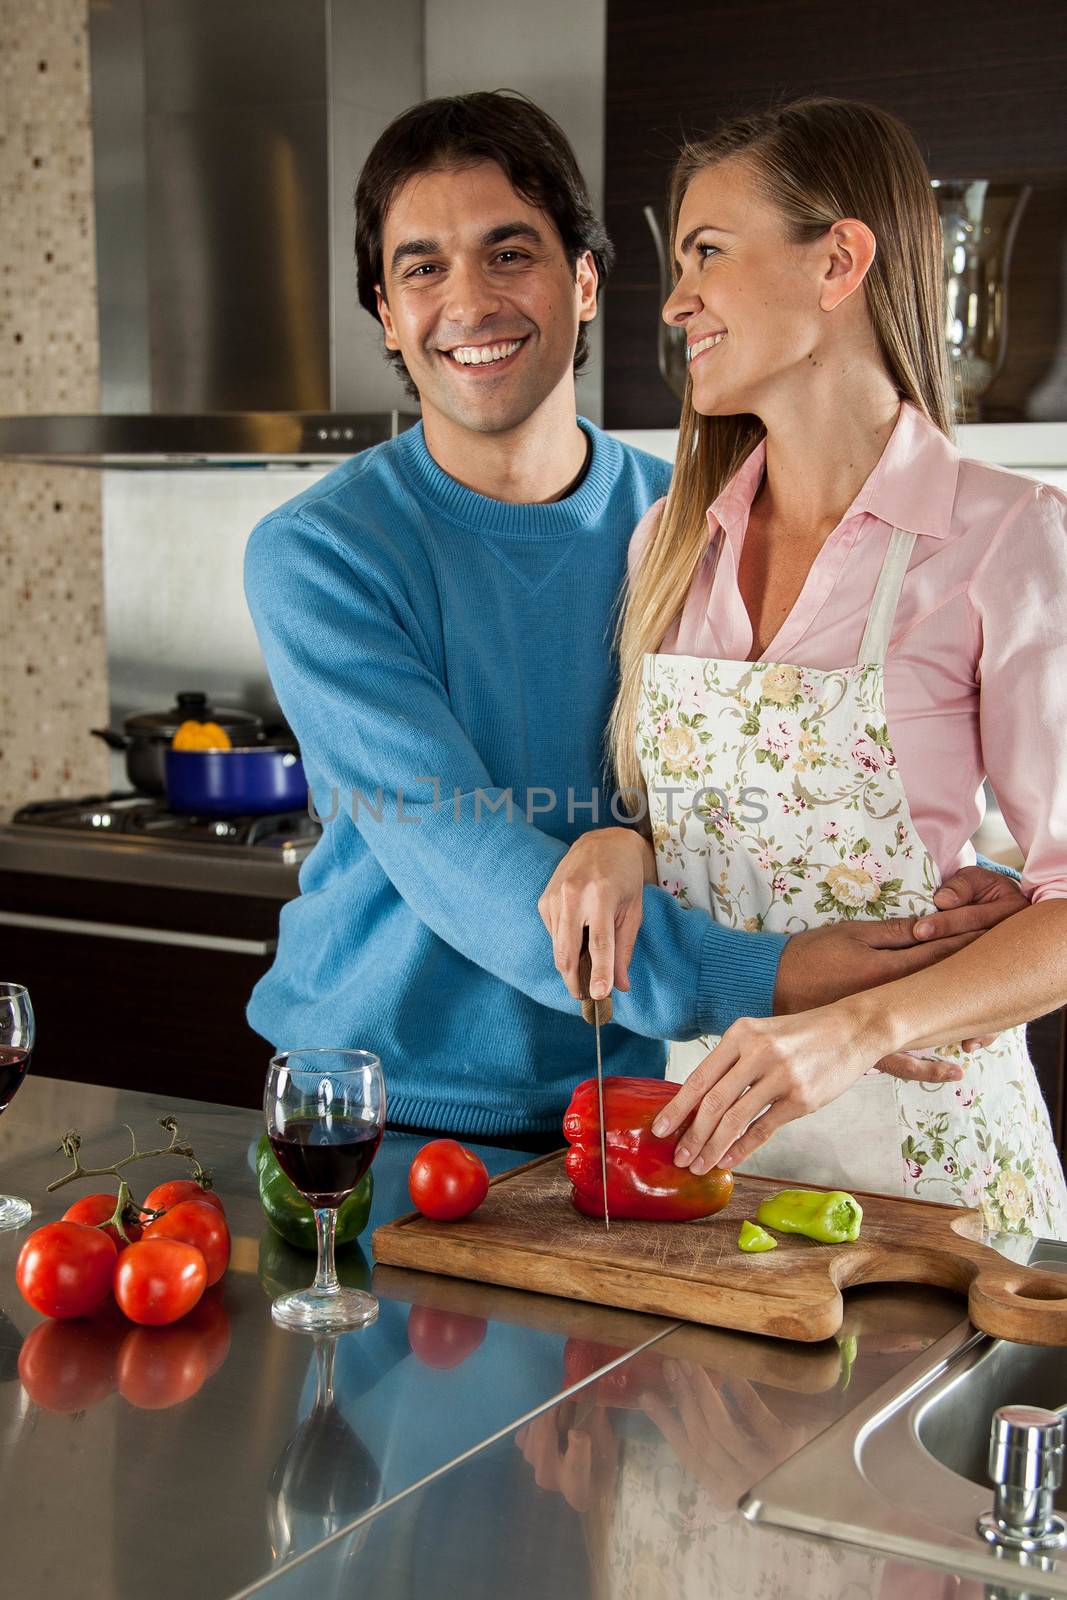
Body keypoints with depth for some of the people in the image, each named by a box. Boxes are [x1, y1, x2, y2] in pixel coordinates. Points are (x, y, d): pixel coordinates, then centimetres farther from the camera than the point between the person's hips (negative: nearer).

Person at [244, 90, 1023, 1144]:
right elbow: (455, 858, -23)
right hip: (367, 1107, -1)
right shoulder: (314, 555, -12)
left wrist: (969, 891, -22)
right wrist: (756, 982, -33)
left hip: (620, 1101, 2)